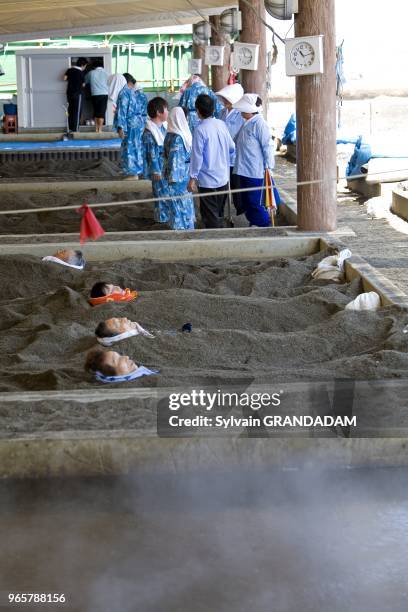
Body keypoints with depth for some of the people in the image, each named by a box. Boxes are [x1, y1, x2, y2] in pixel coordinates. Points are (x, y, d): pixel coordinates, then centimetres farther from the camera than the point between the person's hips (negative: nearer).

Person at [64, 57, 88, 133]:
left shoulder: (70, 70, 3)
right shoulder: (80, 72, -10)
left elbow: (64, 78, -4)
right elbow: (83, 84, -4)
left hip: (69, 93, 6)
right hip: (77, 93, -6)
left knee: (70, 111, 11)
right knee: (77, 112, -1)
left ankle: (70, 128, 12)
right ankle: (75, 129, -2)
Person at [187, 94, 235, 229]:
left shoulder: (200, 129, -18)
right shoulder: (222, 124, 1)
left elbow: (197, 156, -16)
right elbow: (232, 148, 9)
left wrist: (193, 177, -9)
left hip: (208, 181, -6)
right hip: (223, 178, 6)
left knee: (210, 217, 1)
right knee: (219, 214, 19)